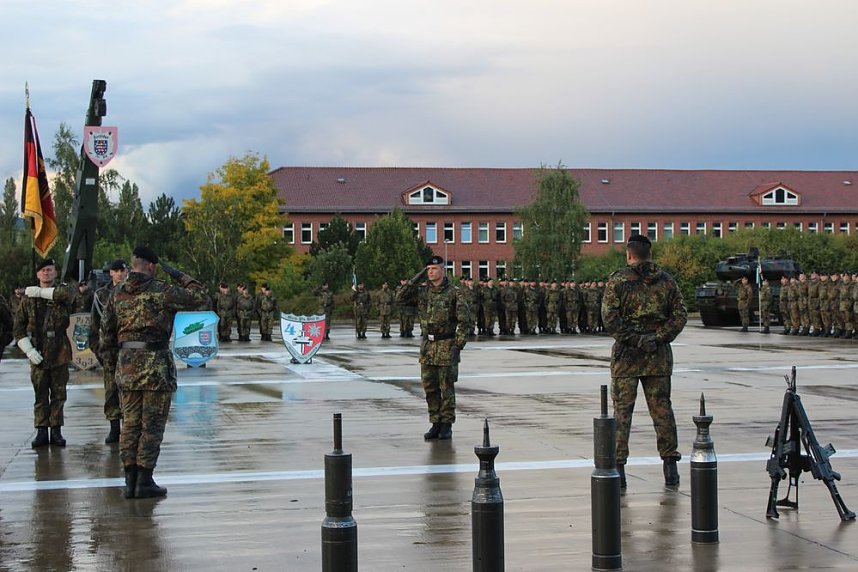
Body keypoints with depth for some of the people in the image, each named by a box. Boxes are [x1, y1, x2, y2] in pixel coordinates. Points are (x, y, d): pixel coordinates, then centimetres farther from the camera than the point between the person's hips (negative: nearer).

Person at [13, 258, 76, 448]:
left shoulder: (61, 291, 6)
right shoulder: (29, 299, 8)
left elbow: (68, 294, -21)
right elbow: (18, 328, 8)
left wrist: (40, 292, -13)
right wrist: (29, 350, -5)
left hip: (59, 353, 0)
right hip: (38, 354, 0)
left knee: (58, 394, 3)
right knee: (40, 395, 2)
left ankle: (56, 432, 10)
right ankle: (41, 432, 6)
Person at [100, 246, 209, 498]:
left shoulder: (118, 293, 8)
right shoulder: (160, 291, -9)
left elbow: (107, 330, 11)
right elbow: (200, 298, -5)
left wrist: (112, 361, 18)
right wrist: (181, 276, 6)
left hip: (127, 364, 6)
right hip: (156, 363, -5)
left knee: (130, 423, 11)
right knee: (152, 425, 1)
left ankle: (130, 480, 12)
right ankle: (144, 481, 1)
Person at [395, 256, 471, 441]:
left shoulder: (453, 293, -8)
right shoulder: (422, 290, 7)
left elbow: (465, 321, -8)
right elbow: (400, 299, 1)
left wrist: (458, 346, -14)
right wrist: (414, 280, -6)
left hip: (446, 346, -5)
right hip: (427, 346, 5)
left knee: (446, 387, 1)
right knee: (429, 387, 7)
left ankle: (447, 425, 8)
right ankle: (436, 424, 16)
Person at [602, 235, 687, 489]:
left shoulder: (618, 280, -3)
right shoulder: (666, 280, 7)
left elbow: (609, 316, -13)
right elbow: (680, 315, 1)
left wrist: (631, 338, -11)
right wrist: (658, 338, -5)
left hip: (626, 355, -3)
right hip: (658, 356, 3)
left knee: (622, 411, 2)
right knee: (662, 409, 9)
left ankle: (618, 466, 0)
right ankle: (670, 465, 10)